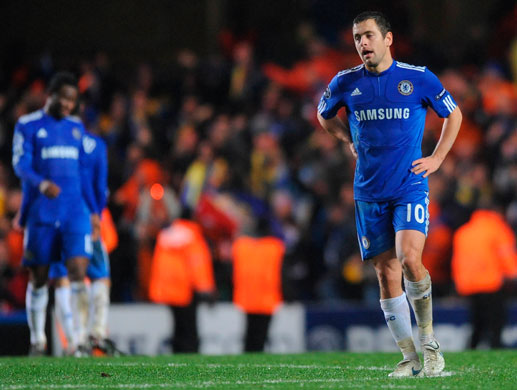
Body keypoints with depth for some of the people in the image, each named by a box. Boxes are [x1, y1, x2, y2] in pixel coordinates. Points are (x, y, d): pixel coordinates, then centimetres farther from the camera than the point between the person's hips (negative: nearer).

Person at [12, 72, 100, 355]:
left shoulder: (76, 127, 15)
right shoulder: (28, 126, 1)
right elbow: (20, 165, -10)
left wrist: (93, 211, 17)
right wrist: (42, 184, -30)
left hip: (75, 212, 3)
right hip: (41, 212, -3)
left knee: (78, 269, -12)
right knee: (38, 277, 3)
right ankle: (37, 340, 14)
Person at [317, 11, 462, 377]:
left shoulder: (419, 78, -2)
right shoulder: (346, 83, 4)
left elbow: (453, 115, 12)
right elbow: (325, 115, 25)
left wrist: (437, 159, 4)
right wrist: (351, 141, 12)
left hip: (410, 186, -3)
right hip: (369, 193, 3)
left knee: (409, 258, -22)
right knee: (387, 272, 1)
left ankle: (429, 339, -4)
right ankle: (410, 356, 10)